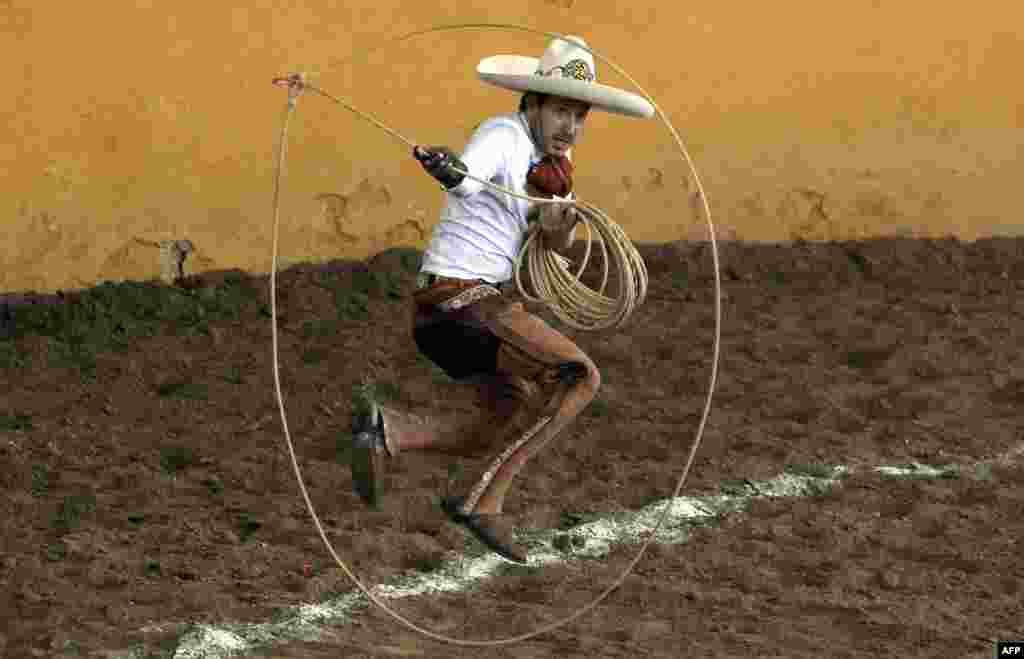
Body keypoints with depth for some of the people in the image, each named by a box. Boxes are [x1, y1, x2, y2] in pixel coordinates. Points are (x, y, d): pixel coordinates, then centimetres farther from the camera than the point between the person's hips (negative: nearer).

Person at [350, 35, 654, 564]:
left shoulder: (552, 153, 13)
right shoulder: (503, 135, -14)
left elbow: (559, 245, 8)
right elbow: (467, 176, -35)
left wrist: (558, 225, -15)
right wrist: (448, 170, -59)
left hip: (463, 304, 10)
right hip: (460, 299, -10)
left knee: (516, 417, 18)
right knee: (579, 376, -15)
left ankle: (389, 431, 8)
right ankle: (484, 501, -18)